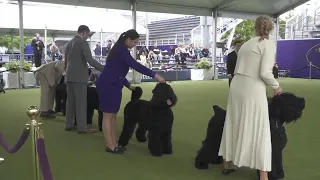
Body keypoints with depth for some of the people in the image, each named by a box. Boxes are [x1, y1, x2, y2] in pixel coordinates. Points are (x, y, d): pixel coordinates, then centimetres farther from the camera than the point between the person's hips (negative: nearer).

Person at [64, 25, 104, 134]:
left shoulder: (69, 43, 17)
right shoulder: (83, 42, -9)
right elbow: (90, 60, -19)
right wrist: (104, 69, -17)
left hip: (69, 76, 8)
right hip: (79, 76, -8)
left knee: (70, 101, 11)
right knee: (81, 102, -6)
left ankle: (69, 125, 15)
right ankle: (82, 127, -5)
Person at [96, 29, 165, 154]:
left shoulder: (121, 50, 14)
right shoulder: (121, 50, -17)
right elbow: (135, 65, -28)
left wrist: (128, 85, 19)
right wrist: (155, 75, -30)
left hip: (113, 86, 10)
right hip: (107, 86, -10)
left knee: (113, 115, 11)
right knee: (108, 116, -4)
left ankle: (114, 144, 16)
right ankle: (110, 146, 2)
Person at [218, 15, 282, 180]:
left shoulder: (247, 44, 18)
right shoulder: (269, 44, -4)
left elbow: (243, 68, 15)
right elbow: (265, 73, -13)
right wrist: (276, 86, 4)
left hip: (236, 85, 7)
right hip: (253, 89, -7)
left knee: (234, 125, 17)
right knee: (259, 130, 1)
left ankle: (228, 164, 32)